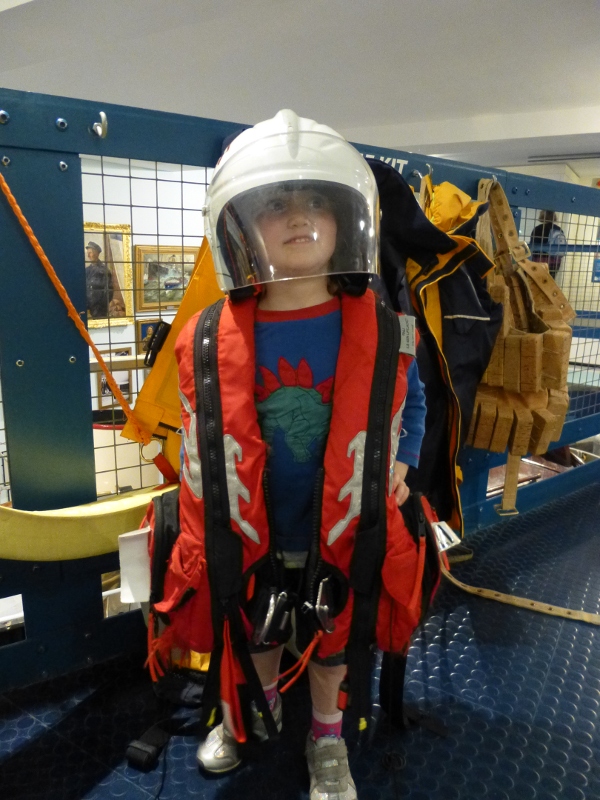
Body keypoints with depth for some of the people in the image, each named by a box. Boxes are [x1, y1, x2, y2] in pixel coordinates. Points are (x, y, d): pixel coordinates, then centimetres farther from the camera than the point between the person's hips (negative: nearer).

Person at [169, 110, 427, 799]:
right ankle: (259, 708, 58)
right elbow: (199, 441, -2)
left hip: (342, 536, 0)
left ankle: (327, 738, 51)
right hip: (247, 535, 1)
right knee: (255, 636, 25)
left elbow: (410, 400, 6)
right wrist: (203, 541, 1)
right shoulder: (207, 342, -16)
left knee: (332, 642, 21)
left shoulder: (385, 335, -16)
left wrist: (399, 462, -5)